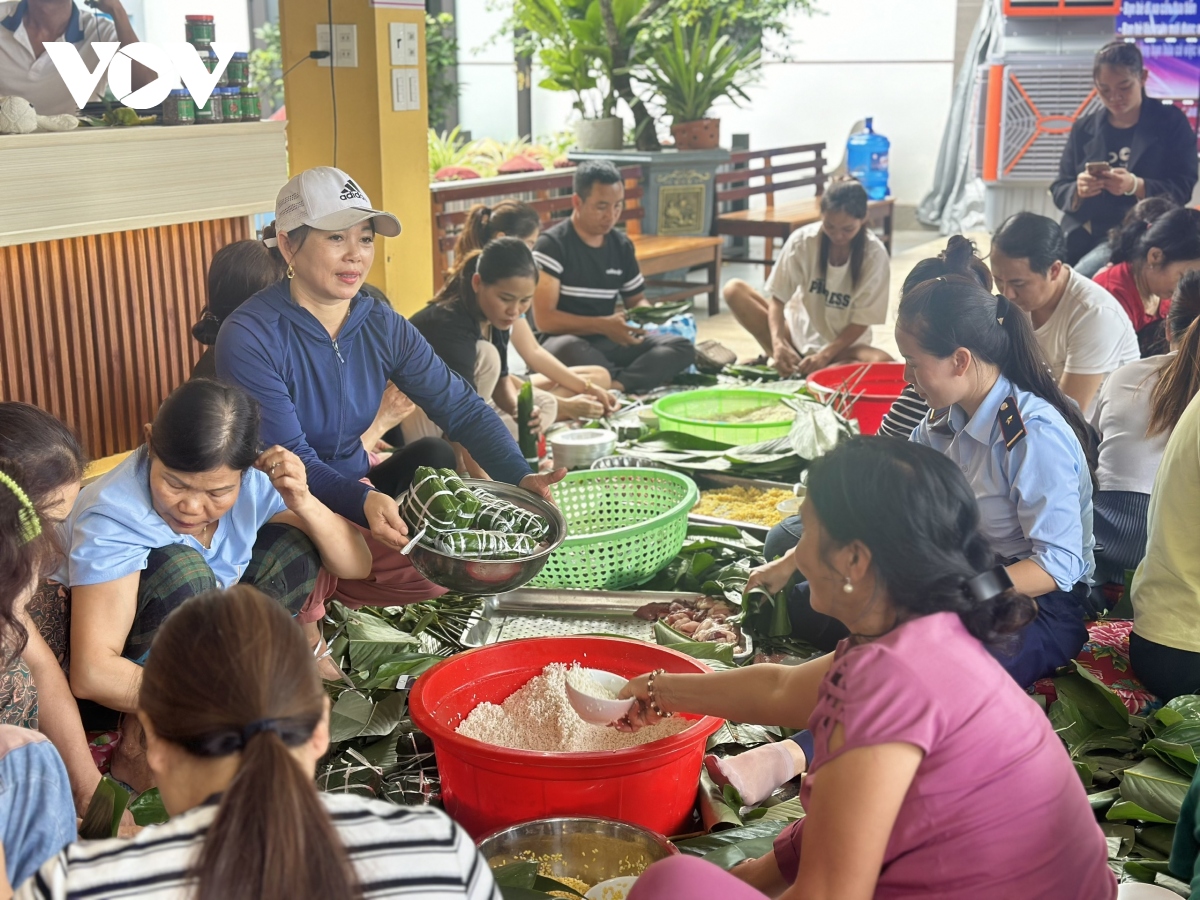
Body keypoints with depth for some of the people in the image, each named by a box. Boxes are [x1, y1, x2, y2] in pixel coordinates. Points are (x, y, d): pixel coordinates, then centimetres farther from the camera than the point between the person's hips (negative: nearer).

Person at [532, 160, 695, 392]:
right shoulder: (552, 244, -9)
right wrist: (603, 325, -23)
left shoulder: (622, 245, 9)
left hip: (609, 342, 6)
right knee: (566, 349, -41)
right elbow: (544, 319, -15)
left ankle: (616, 384, -37)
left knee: (681, 347, -17)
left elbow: (637, 299, 19)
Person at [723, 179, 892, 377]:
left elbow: (861, 321, -14)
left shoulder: (874, 254, -17)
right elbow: (777, 298, -13)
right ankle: (788, 361, -24)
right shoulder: (802, 240, -15)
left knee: (884, 365, -34)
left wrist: (825, 356, -27)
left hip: (844, 343, -1)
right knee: (734, 290, -19)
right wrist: (778, 342, -32)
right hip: (798, 332, 1)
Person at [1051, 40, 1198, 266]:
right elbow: (1058, 190, 11)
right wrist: (1077, 191, -14)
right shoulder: (1083, 128, 13)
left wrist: (1135, 186, -21)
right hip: (1080, 244, 3)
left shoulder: (1171, 122, 5)